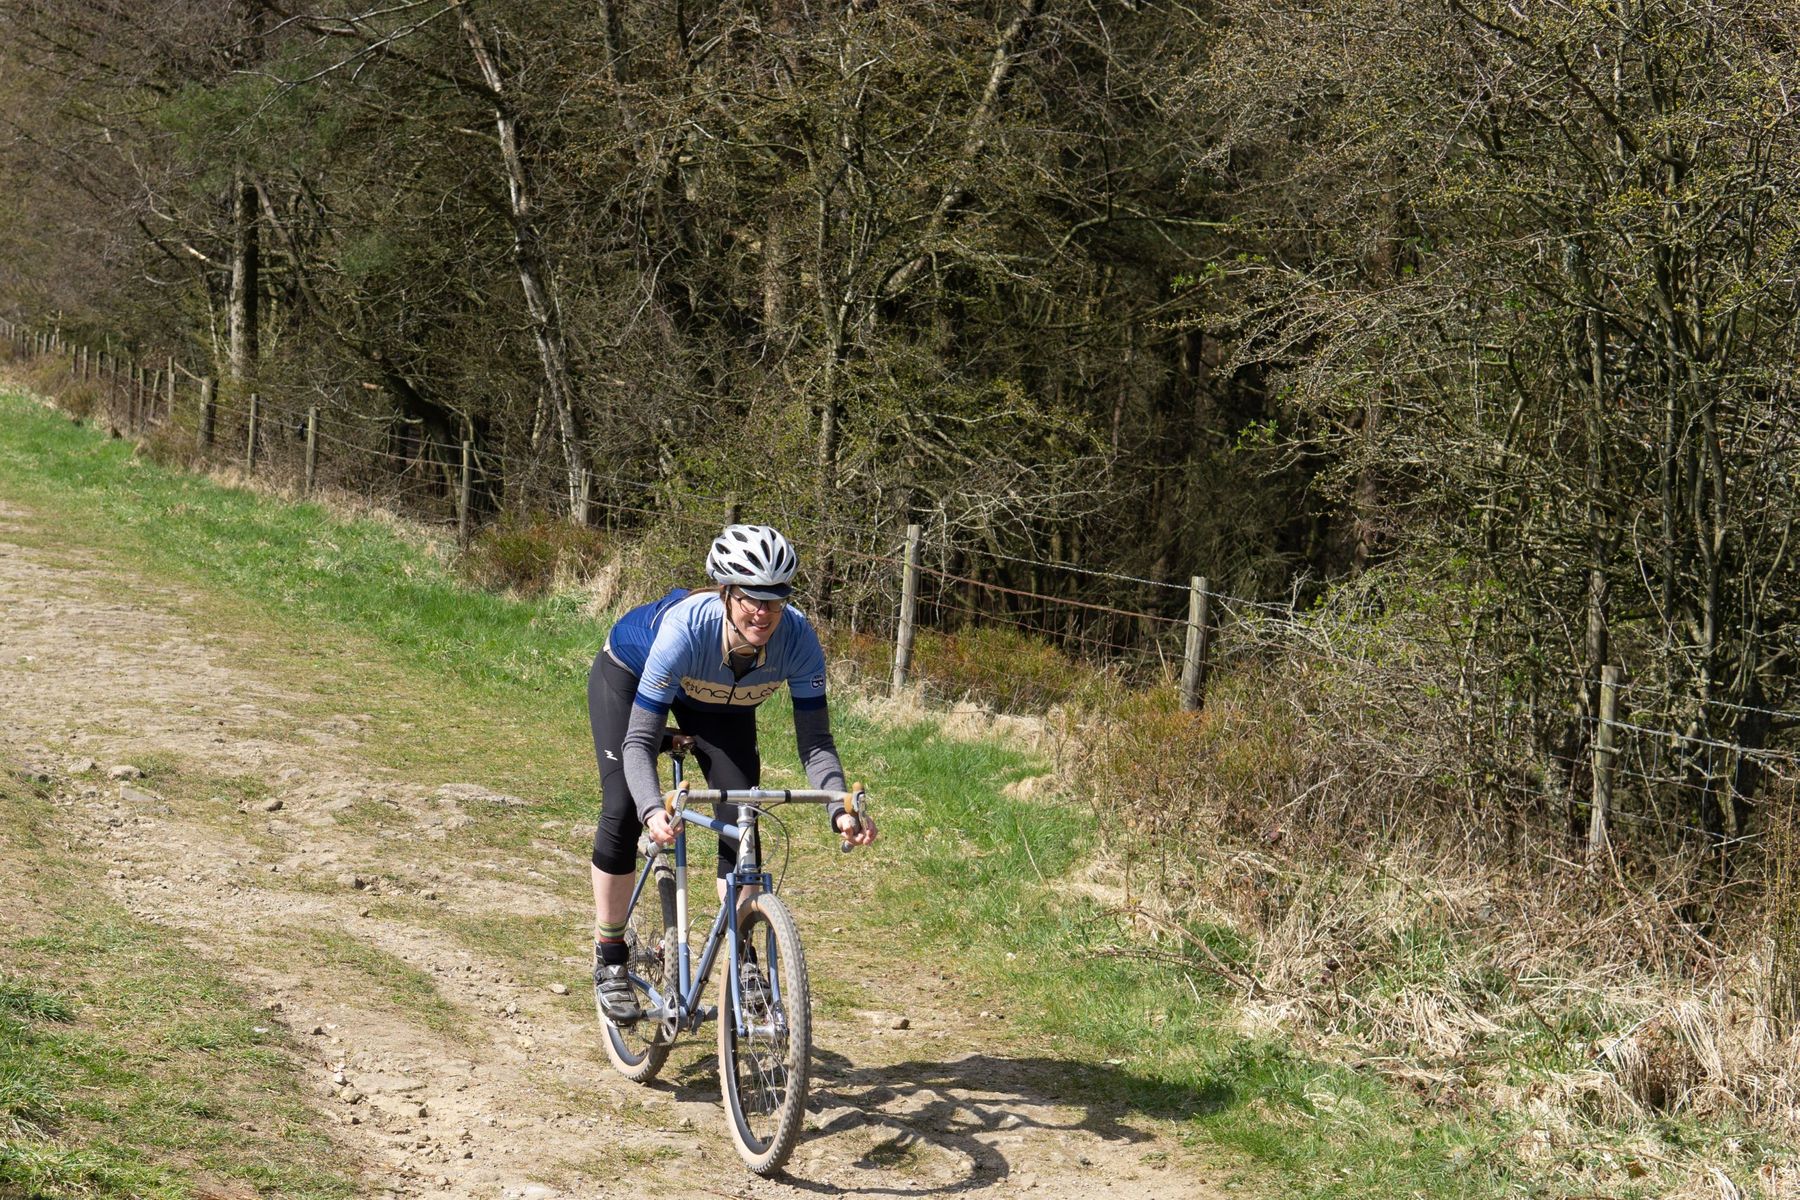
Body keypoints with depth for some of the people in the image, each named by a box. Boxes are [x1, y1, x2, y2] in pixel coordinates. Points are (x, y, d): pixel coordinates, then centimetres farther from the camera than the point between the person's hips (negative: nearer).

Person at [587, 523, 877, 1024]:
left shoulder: (798, 639, -34)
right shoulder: (686, 628, -43)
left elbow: (814, 739, -29)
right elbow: (638, 741, -41)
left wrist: (841, 807, -47)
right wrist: (653, 809, -58)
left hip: (720, 700, 3)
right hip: (628, 674, -3)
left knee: (740, 817, -12)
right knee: (623, 809, -17)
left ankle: (741, 961, 1)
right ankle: (608, 963, -1)